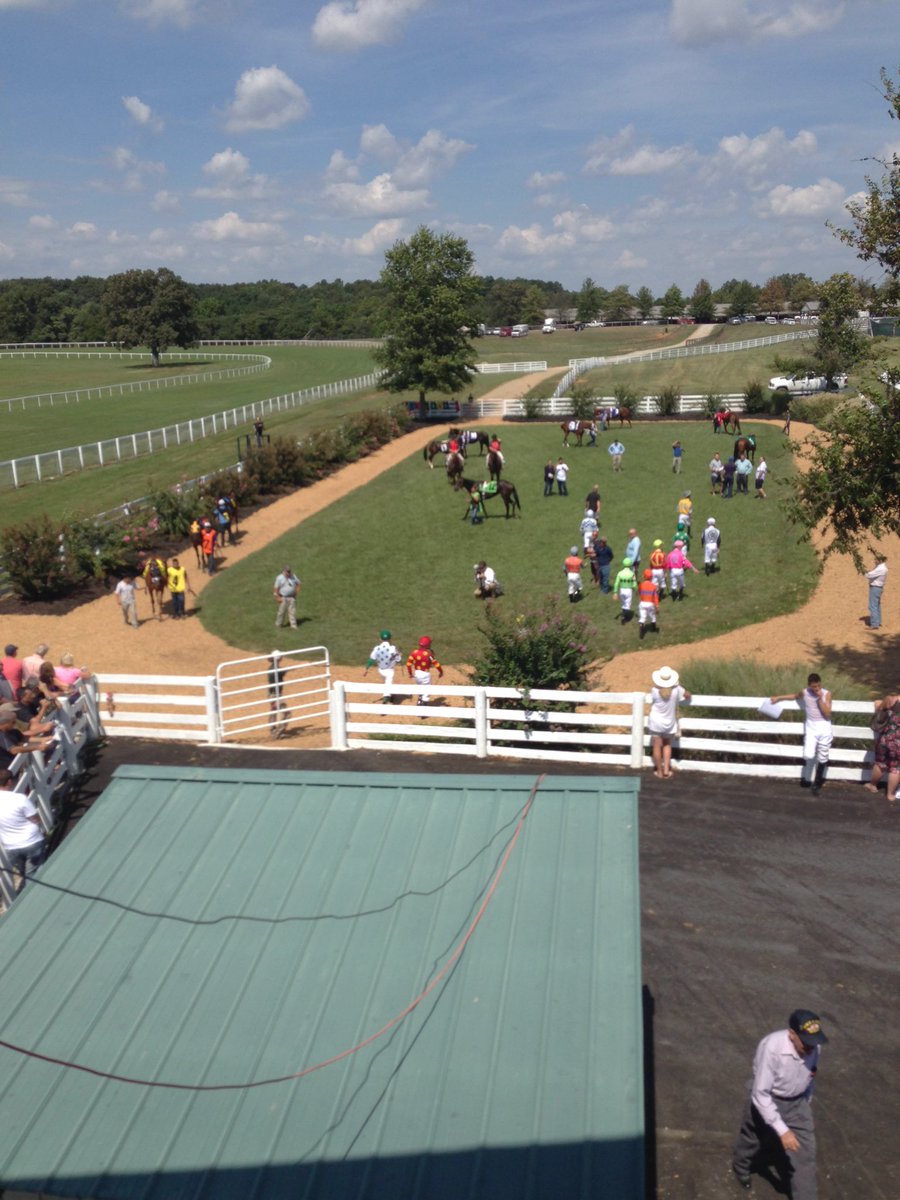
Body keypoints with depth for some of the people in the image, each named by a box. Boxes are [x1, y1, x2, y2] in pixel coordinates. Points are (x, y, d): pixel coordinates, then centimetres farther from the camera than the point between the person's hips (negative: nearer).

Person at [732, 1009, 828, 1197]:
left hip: (797, 1103, 3)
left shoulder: (812, 1046, -19)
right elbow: (760, 1095, -33)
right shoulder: (771, 1048, -38)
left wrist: (807, 1101, 18)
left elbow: (809, 1075, 5)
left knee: (805, 1155, 1)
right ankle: (741, 1167, 56)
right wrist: (782, 1130, -34)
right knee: (753, 1141, 23)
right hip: (765, 1100, -3)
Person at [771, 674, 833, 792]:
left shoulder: (826, 694, -9)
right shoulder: (804, 693, -3)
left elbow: (827, 713, -15)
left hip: (824, 728, -1)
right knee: (808, 755, -13)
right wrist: (778, 698, 24)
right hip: (811, 727, 1)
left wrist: (820, 698, -21)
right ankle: (806, 778, 12)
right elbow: (795, 696, 21)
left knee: (822, 756, 5)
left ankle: (818, 781, 21)